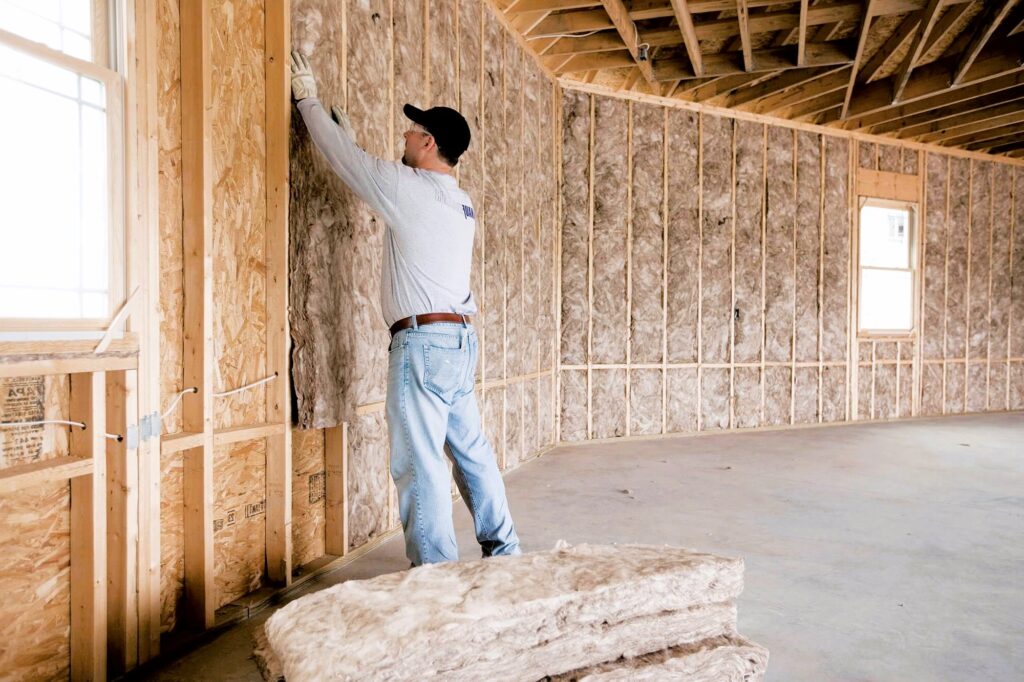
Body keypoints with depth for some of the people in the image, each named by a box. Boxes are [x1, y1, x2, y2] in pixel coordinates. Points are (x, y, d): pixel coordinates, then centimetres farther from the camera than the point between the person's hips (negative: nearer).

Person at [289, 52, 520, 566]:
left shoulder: (410, 187, -8)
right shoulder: (460, 202, 16)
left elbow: (345, 159, 4)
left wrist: (308, 99, 20)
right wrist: (346, 129, 38)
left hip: (422, 339, -9)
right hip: (460, 337, 9)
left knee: (419, 463, -3)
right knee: (471, 450, 17)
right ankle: (503, 548, 28)